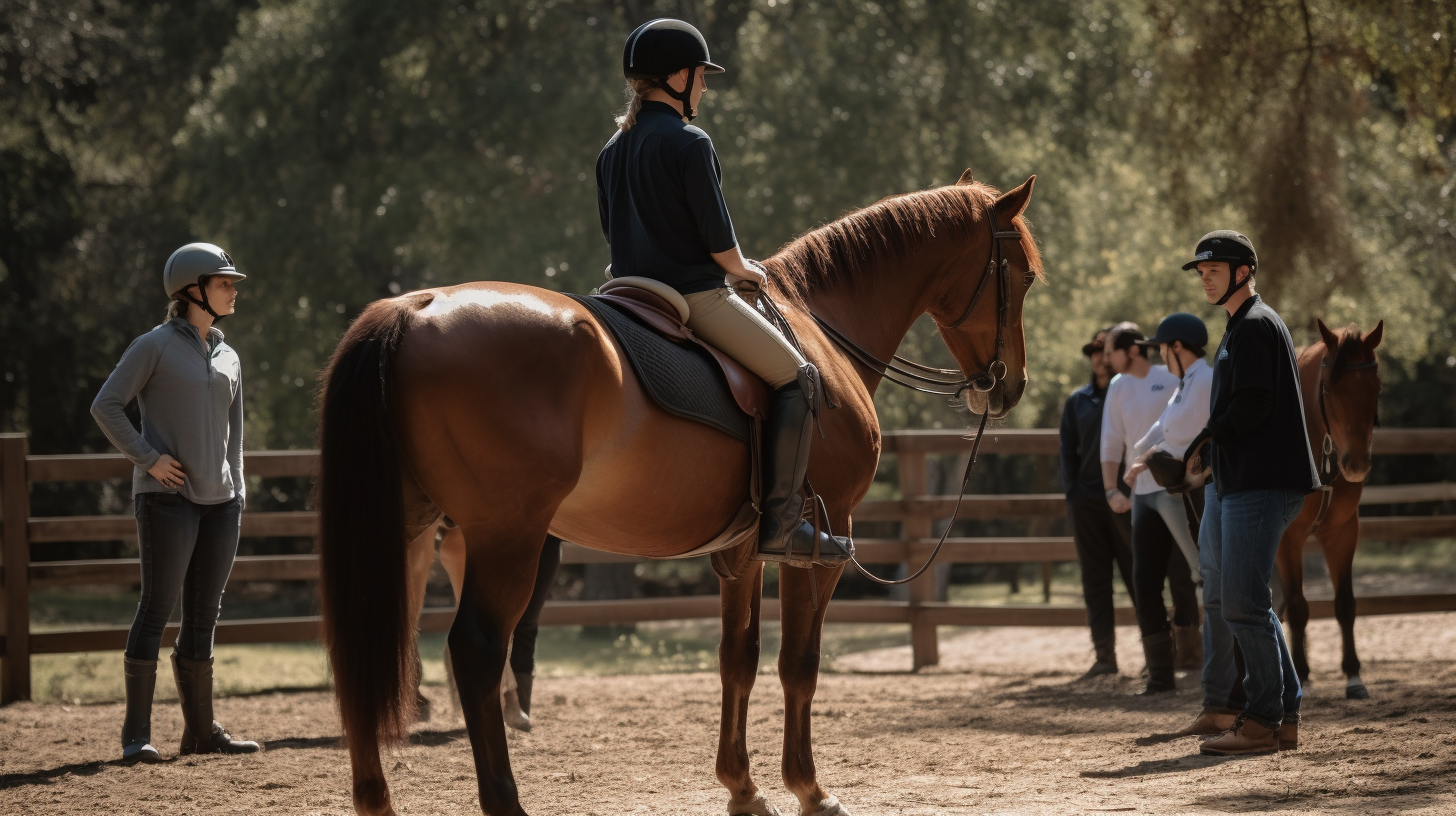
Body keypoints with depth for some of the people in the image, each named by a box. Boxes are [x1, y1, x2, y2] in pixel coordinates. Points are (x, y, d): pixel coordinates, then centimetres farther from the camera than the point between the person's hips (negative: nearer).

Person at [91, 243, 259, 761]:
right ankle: (136, 733, -6)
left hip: (218, 502, 6)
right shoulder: (154, 347, -4)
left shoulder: (228, 358, 15)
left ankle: (201, 731, 14)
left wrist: (237, 494, 14)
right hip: (166, 497, -6)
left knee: (204, 615, 8)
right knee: (157, 606, -9)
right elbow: (106, 406, -8)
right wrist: (147, 458, -13)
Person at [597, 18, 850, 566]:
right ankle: (778, 526, -11)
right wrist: (742, 270, 6)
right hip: (695, 296, -9)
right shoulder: (689, 143, -14)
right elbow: (719, 241, -16)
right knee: (796, 378, -3)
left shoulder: (612, 150, 12)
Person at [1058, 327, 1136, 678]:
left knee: (1137, 575, -2)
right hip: (1087, 501, 4)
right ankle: (1104, 656, 5)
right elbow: (1067, 449, 13)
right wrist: (1072, 493, 3)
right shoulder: (1077, 401, 11)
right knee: (1095, 579, 3)